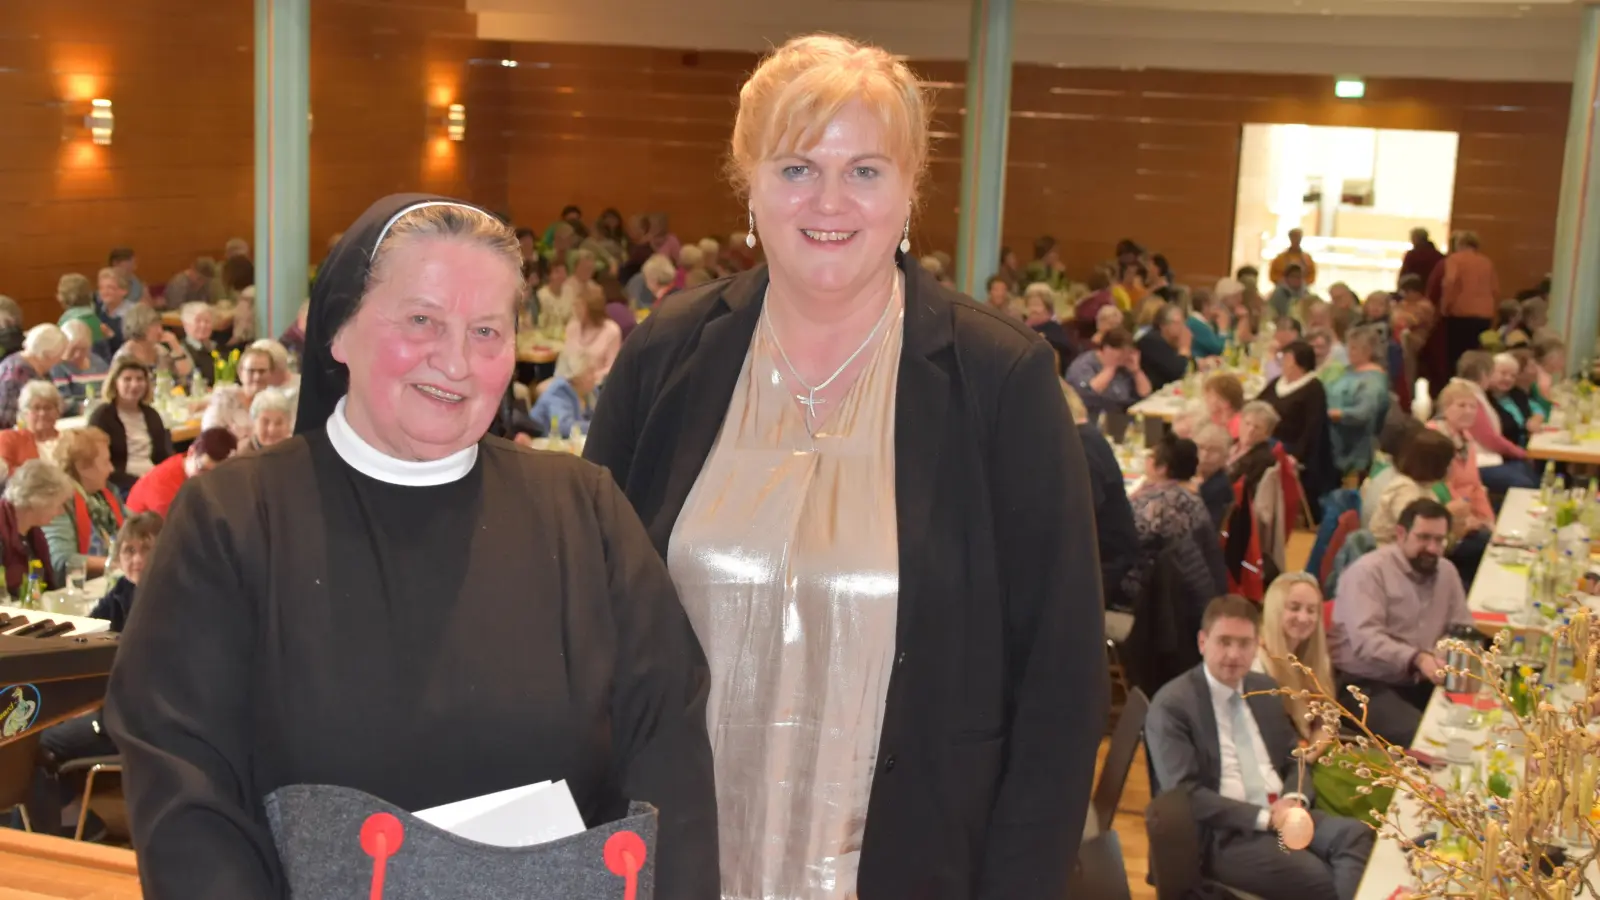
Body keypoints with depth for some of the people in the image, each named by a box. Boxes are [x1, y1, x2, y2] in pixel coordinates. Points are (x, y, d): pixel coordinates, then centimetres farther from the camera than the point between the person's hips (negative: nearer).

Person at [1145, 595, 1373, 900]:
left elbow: (1295, 760, 19)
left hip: (1284, 815, 7)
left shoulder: (1266, 688, 15)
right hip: (1224, 835, -6)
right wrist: (1264, 817, -18)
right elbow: (1183, 794, -14)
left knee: (1357, 835, -24)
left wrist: (1294, 800, -5)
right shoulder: (1172, 704, -7)